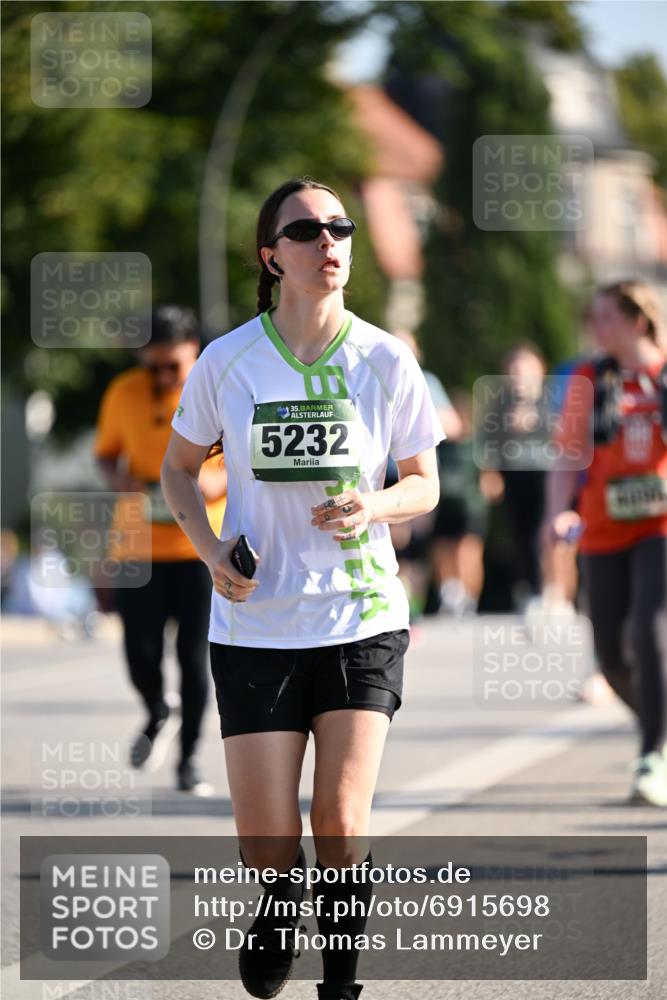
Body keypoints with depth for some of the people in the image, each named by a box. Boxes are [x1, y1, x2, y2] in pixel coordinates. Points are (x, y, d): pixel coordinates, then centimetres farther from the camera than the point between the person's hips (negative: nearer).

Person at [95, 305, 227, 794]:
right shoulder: (124, 393, 2)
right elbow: (107, 452, 14)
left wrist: (219, 482, -17)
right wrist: (118, 478, -8)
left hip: (201, 545, -1)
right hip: (138, 545, 2)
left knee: (195, 656, -3)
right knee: (141, 653, -5)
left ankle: (189, 756, 13)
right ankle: (159, 714, 28)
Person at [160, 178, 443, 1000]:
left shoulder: (385, 362, -3)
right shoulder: (226, 362, -3)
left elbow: (423, 484, 7)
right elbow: (180, 468, 11)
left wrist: (371, 508, -15)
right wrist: (209, 548, -7)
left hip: (362, 617, 0)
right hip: (256, 620, 0)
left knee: (341, 825, -7)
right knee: (266, 835, -2)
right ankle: (276, 910, 34)